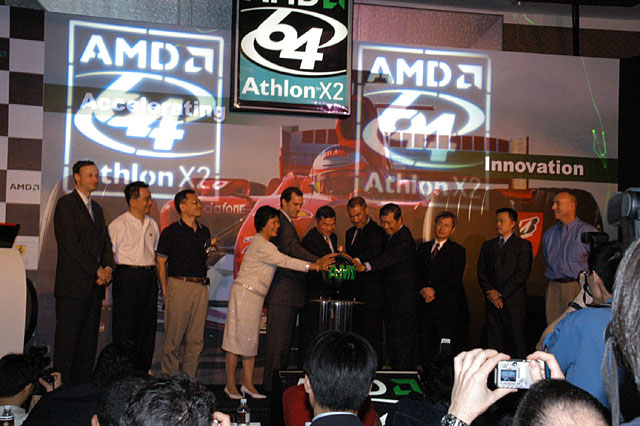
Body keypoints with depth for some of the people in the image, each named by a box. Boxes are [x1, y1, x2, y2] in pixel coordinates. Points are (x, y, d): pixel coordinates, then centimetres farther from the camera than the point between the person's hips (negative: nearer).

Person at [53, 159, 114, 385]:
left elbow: (105, 242, 17)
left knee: (89, 337, 8)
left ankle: (83, 383, 14)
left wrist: (107, 268, -1)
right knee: (67, 336, -3)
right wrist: (97, 270, -12)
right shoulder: (66, 203, -4)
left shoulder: (97, 208, 20)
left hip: (95, 282, 7)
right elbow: (71, 244, -12)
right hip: (73, 283, -7)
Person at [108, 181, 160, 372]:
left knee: (148, 325, 8)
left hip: (149, 277, 6)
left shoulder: (152, 225, 14)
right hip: (127, 276, -6)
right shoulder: (119, 224, -4)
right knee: (125, 326, -2)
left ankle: (145, 369, 16)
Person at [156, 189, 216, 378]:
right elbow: (161, 263, -2)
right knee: (173, 339, -2)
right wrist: (165, 291, -7)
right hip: (179, 286, -5)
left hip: (201, 287, 5)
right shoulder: (171, 232, -2)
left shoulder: (204, 231, 14)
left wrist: (210, 248, 3)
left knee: (196, 339, 7)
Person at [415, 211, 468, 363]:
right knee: (425, 344, 2)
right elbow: (416, 272, 11)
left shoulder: (458, 250, 2)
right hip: (425, 304, 4)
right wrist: (422, 289, -6)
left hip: (448, 305, -4)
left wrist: (434, 290, -14)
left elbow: (455, 278, -7)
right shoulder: (423, 248, 16)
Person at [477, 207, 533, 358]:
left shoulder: (523, 245, 2)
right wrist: (490, 292, -5)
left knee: (516, 339, -3)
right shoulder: (487, 245, 17)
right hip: (492, 301, 4)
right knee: (493, 341, 3)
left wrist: (500, 293, -11)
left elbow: (522, 274, -7)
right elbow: (481, 273, 11)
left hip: (514, 302, -4)